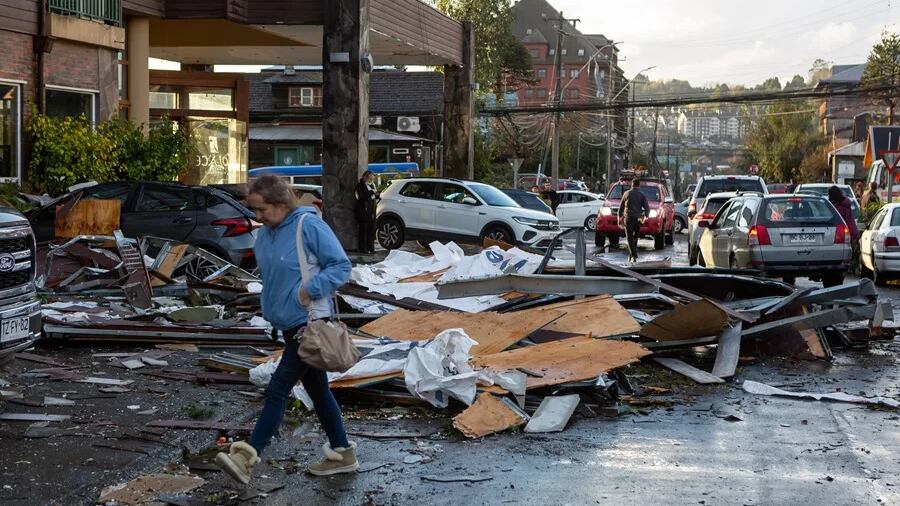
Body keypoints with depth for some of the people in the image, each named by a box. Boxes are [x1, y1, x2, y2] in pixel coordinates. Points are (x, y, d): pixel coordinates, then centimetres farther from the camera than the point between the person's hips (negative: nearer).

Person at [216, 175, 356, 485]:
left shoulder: (309, 226, -16)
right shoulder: (266, 234, 8)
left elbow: (342, 266, -14)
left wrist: (312, 288, -25)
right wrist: (272, 307, 10)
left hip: (308, 323, -9)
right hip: (289, 325, 9)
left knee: (278, 389, -10)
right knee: (317, 390, 15)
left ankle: (248, 457, -10)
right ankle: (342, 453, 25)